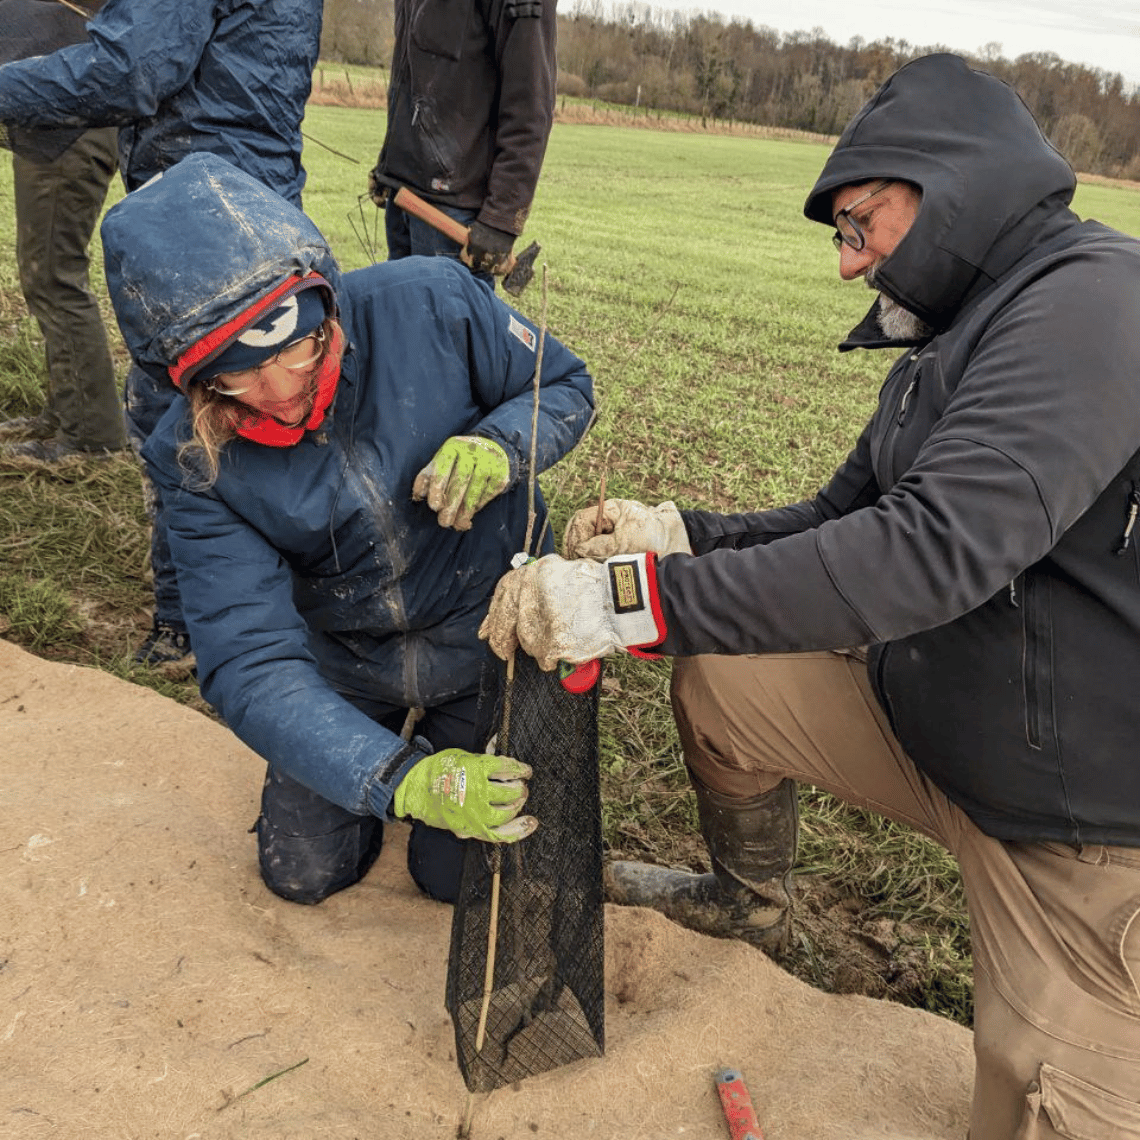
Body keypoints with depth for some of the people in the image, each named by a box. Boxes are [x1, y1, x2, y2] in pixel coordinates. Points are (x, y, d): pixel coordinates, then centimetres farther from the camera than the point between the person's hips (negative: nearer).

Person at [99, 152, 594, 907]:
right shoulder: (193, 463, -23)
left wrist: (500, 447, -33)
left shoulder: (429, 304, -26)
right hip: (350, 666, 2)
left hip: (490, 633, -1)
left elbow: (566, 387, -9)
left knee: (458, 874, 6)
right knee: (304, 873, 14)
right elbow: (251, 662, -28)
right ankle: (401, 737, 38)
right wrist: (400, 778, -41)